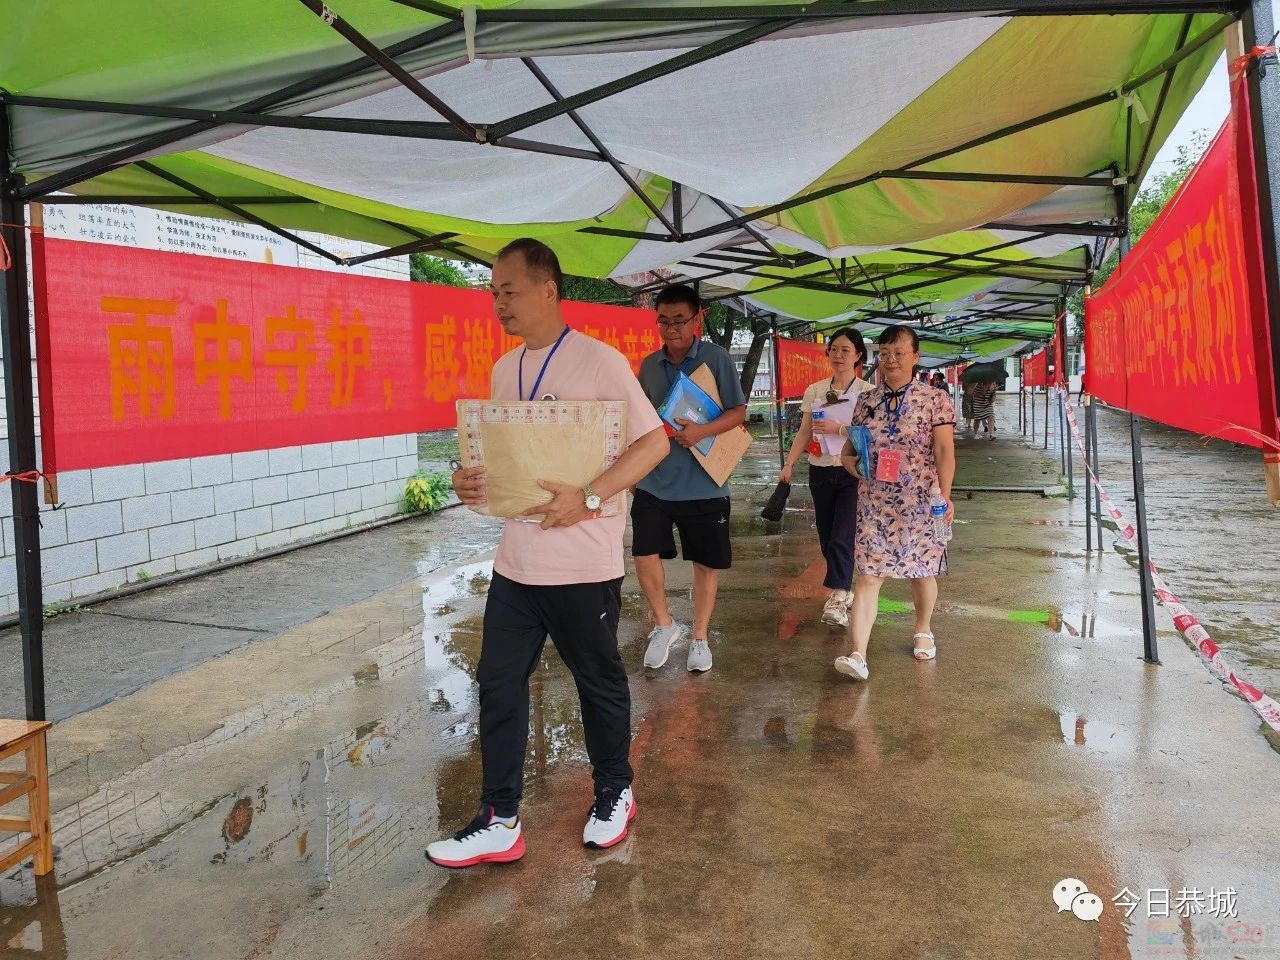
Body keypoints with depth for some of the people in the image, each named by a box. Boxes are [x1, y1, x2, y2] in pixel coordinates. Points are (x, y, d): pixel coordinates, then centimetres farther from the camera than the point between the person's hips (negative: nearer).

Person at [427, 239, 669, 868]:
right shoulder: (504, 369, 10)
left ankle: (615, 794, 34)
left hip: (583, 563, -6)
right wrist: (474, 480, -3)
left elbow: (655, 441, -14)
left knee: (599, 681, 11)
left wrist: (587, 499, -23)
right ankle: (499, 823, 19)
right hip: (516, 561, 7)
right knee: (498, 683, 7)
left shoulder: (599, 361, -11)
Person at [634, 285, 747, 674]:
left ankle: (700, 636, 28)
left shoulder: (717, 358, -6)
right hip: (654, 481, 3)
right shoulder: (649, 364, 6)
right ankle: (664, 625, 21)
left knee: (706, 563, 8)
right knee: (644, 556, -4)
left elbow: (738, 412, -7)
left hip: (704, 483, -3)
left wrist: (702, 431, -24)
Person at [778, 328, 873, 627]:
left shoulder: (868, 392, -3)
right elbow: (804, 433, 9)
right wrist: (789, 463, -1)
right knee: (826, 537, 9)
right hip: (821, 471, 5)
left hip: (853, 472, -4)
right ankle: (843, 590, 23)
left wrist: (838, 429, -21)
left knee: (842, 536, -13)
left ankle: (836, 599, -14)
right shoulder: (814, 391, 8)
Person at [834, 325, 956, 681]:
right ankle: (859, 655, -10)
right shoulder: (866, 401, 7)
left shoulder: (935, 400, -2)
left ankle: (923, 631, 40)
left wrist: (945, 494, -17)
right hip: (874, 503, 2)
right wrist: (847, 458, -6)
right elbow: (851, 444, 17)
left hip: (920, 503, -2)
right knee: (867, 575, -5)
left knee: (921, 571, 13)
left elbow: (944, 451, -7)